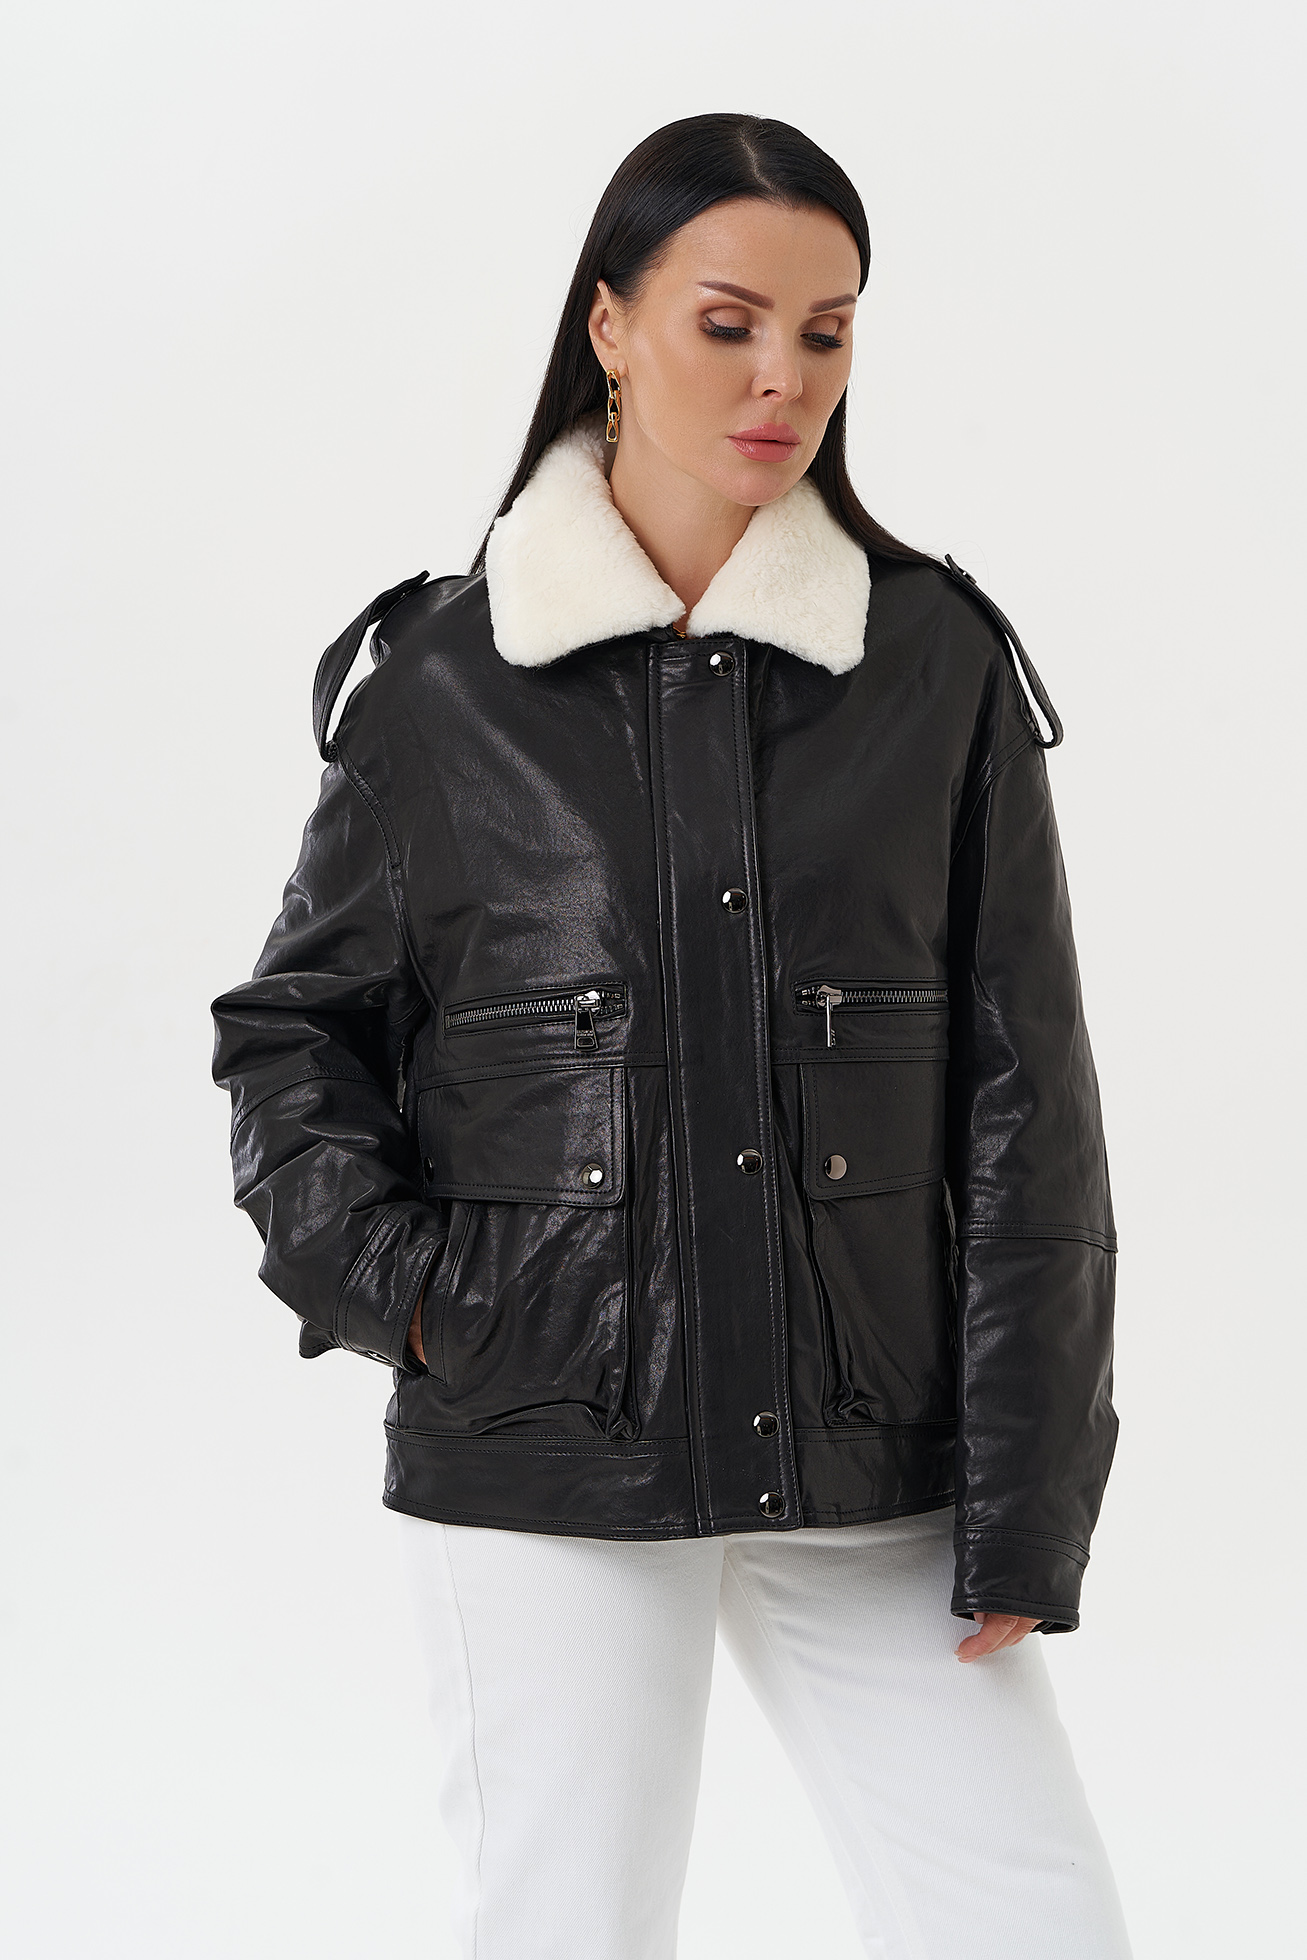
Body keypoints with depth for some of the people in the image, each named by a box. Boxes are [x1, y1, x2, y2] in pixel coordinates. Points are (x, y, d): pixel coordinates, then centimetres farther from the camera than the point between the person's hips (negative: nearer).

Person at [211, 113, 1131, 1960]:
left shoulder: (940, 662, 2)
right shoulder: (443, 678, 1)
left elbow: (1025, 1097, 2)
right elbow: (294, 1023, 11)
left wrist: (1024, 1504, -1)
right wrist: (378, 1271, -6)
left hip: (867, 1458, 1)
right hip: (542, 1456, -1)